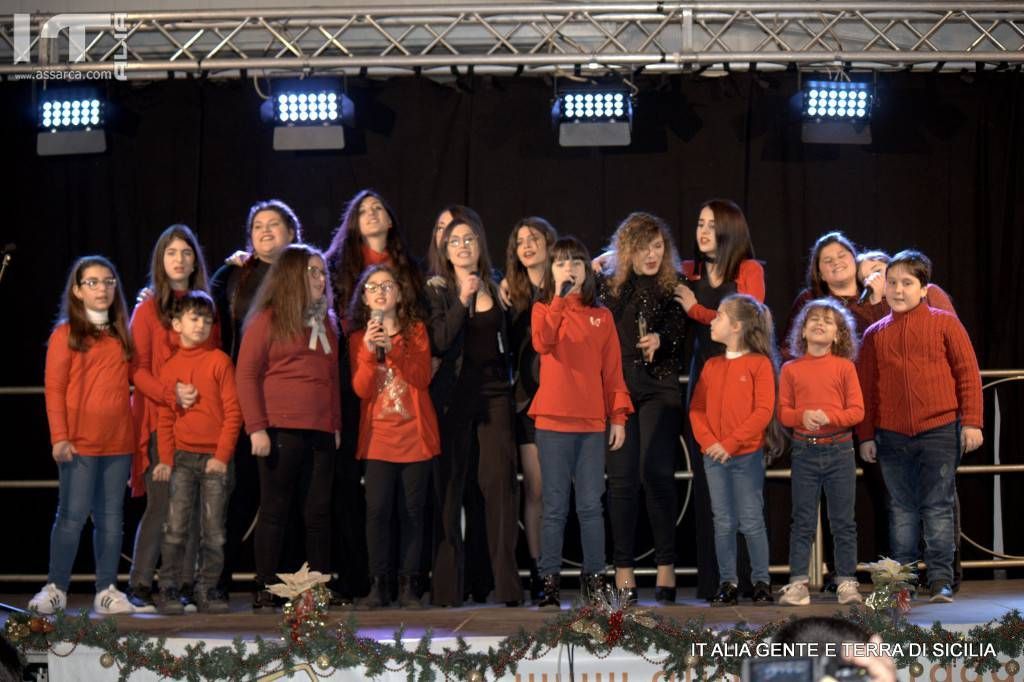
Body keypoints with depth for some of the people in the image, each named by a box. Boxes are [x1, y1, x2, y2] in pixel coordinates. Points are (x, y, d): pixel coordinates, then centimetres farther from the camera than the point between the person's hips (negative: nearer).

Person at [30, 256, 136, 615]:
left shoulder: (122, 334, 15)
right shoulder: (66, 333, 1)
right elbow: (54, 389, -4)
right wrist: (59, 437, -11)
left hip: (119, 441, 4)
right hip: (79, 442, -4)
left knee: (111, 516, 5)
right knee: (73, 515, -5)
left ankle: (107, 591, 10)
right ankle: (56, 588, 3)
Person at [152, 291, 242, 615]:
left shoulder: (220, 361, 1)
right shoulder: (170, 367, 7)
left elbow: (233, 412, -1)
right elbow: (165, 418, 9)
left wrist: (222, 455, -7)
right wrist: (166, 460, -1)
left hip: (215, 458, -1)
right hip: (182, 456, 1)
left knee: (214, 532, 2)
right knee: (176, 528, -5)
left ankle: (208, 589, 10)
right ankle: (170, 590, 1)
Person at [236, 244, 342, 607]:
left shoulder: (324, 322, 19)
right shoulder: (268, 319, 0)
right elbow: (247, 373, -5)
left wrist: (336, 424, 14)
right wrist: (256, 428, -11)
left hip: (321, 431, 6)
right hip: (281, 429, -6)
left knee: (319, 512, 4)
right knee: (275, 510, -1)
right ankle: (265, 588, 3)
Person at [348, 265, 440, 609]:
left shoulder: (415, 330, 6)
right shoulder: (358, 339, 9)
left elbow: (423, 378, -7)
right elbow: (361, 389, -3)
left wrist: (393, 348, -17)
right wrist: (370, 351, -15)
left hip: (416, 435, 0)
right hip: (378, 437, 0)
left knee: (412, 511, -1)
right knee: (377, 509, -9)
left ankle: (408, 584, 4)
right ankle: (378, 584, -3)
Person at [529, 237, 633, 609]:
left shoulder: (602, 317, 10)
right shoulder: (543, 310, 5)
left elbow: (613, 370, 8)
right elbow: (542, 343, -17)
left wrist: (618, 416, 1)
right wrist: (560, 298, -21)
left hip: (592, 424, 1)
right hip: (553, 422, -1)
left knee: (590, 506, 4)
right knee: (555, 507, 1)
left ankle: (594, 579, 9)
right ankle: (550, 581, 3)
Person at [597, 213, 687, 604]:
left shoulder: (674, 287, 7)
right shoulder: (607, 286, 11)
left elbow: (681, 332, 0)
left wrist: (660, 340, -17)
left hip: (660, 388, -1)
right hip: (617, 388, 1)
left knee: (657, 475, -8)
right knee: (621, 478, 0)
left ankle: (666, 567, -2)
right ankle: (623, 569, 4)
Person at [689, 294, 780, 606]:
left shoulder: (759, 364, -4)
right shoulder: (712, 366, 11)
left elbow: (763, 411, -11)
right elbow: (697, 408, 8)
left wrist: (731, 443, -16)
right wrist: (708, 442, -9)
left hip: (747, 455, -5)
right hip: (714, 456, 5)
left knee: (751, 522, -1)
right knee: (723, 523, 7)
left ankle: (761, 582, 9)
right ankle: (728, 583, 12)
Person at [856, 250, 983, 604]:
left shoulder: (944, 323, 2)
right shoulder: (875, 334, 10)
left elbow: (968, 373, 1)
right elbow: (866, 387, 12)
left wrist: (971, 422, -4)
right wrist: (866, 436, 8)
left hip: (940, 431, -3)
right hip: (892, 437, 3)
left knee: (938, 507, -1)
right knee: (902, 508, 8)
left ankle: (941, 581, 3)